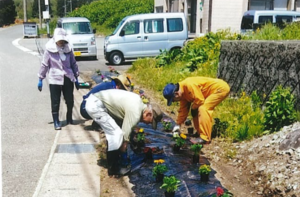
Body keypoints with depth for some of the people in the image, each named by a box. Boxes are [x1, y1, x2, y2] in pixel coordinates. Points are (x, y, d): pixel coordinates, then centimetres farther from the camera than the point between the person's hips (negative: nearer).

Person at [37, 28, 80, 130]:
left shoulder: (68, 49, 5)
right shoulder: (49, 50, -4)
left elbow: (73, 64, 12)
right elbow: (44, 65, 1)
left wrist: (76, 78, 12)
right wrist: (40, 79, 2)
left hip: (68, 79, 3)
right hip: (55, 79, -3)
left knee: (70, 101, 7)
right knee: (55, 102, 0)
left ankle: (69, 118, 30)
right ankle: (56, 122, 10)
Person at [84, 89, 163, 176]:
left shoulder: (139, 103, 10)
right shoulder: (135, 113, -19)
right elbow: (125, 136, -12)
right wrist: (124, 157, 2)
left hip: (95, 100, 10)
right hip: (95, 105, -10)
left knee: (114, 132, 15)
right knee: (117, 134, -10)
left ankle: (115, 161, 26)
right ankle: (113, 168, 3)